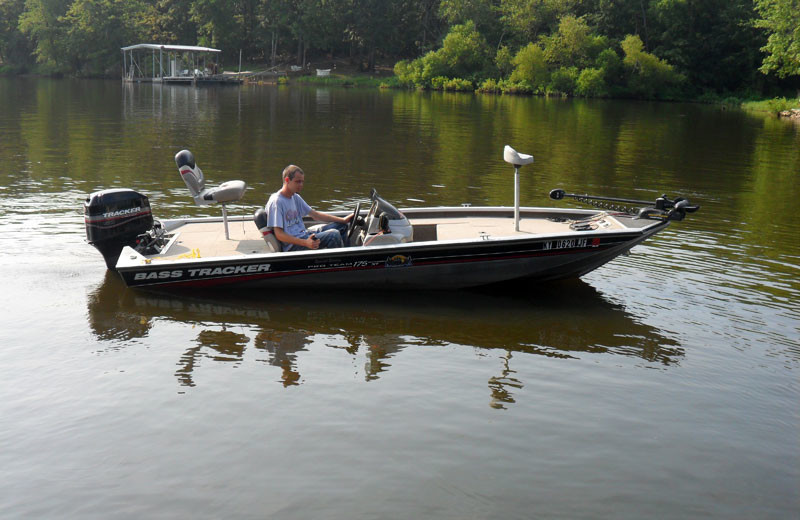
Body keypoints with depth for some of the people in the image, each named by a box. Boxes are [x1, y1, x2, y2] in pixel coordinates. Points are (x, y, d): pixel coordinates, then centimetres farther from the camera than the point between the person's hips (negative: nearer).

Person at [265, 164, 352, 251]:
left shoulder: (295, 197, 15)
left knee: (340, 225, 9)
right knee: (334, 235, -24)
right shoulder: (276, 201, -14)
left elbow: (315, 214, 19)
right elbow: (279, 235, -20)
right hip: (292, 246, -10)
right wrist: (305, 243, -31)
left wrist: (343, 220, 11)